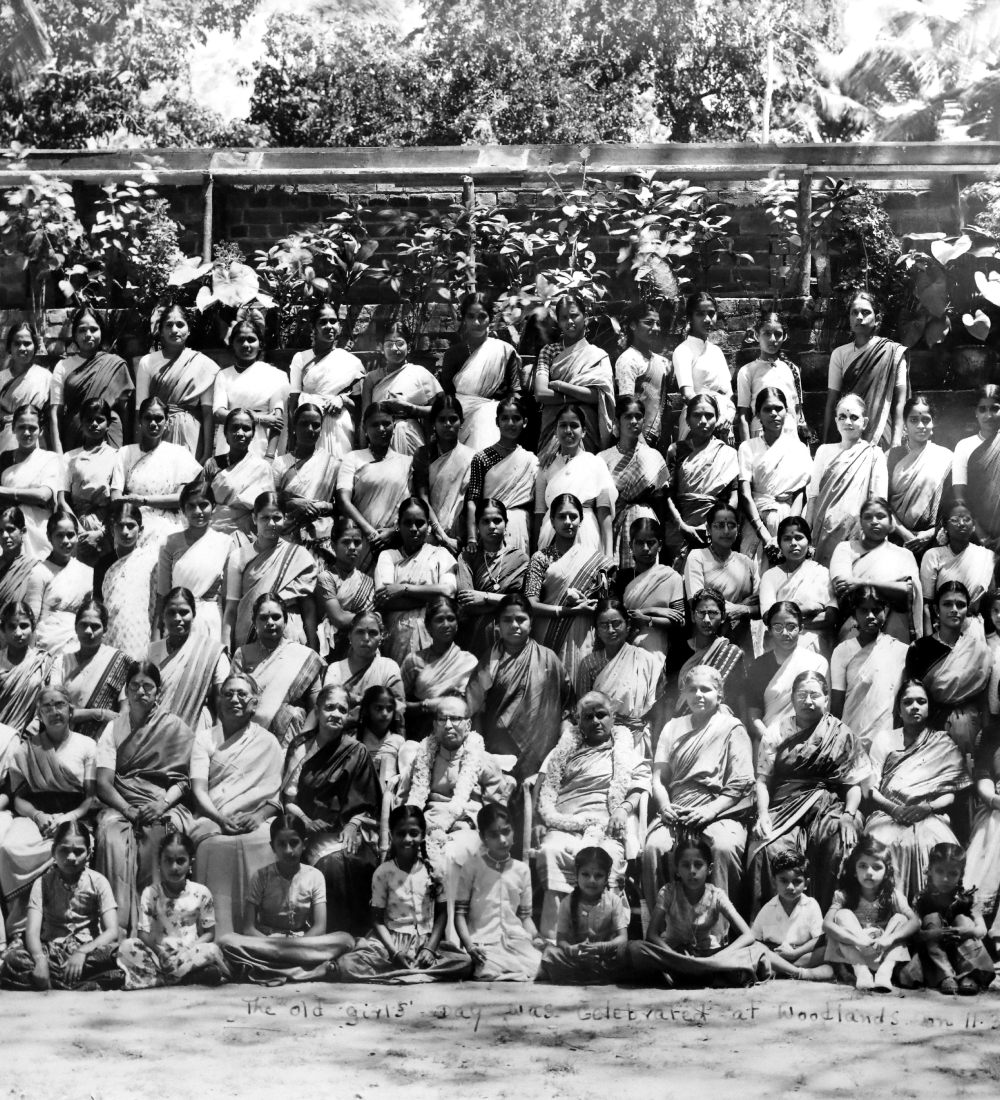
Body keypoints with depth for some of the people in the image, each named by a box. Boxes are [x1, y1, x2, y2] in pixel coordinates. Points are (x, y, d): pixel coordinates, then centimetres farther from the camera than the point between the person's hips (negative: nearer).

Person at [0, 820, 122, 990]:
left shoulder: (98, 882, -2)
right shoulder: (42, 883, 1)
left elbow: (112, 931, -10)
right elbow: (32, 930, -11)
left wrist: (82, 952, -29)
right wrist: (40, 958, -33)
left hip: (88, 949, -1)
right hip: (50, 949, 2)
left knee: (112, 954, -35)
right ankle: (85, 987, -29)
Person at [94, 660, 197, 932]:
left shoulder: (176, 728, 11)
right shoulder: (114, 728, 15)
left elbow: (182, 779, 4)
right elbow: (103, 783, 4)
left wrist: (163, 805, -16)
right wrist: (128, 810, -14)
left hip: (164, 805, -1)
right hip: (120, 805, 1)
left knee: (166, 832, -35)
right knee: (111, 834, -33)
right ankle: (121, 927, -38)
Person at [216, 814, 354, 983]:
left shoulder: (314, 876, 0)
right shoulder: (261, 876, -1)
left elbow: (319, 927, -6)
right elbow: (248, 928, -6)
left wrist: (294, 945, -24)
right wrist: (276, 946, -23)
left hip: (304, 943, 1)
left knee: (345, 939, -27)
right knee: (226, 940, -30)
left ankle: (268, 972, -30)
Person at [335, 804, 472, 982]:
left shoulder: (433, 870, 3)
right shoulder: (382, 873, 0)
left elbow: (441, 914, 4)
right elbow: (377, 919, -1)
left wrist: (430, 948, -12)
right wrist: (394, 952, -16)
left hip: (425, 940, 1)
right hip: (390, 940, -1)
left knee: (465, 962, -28)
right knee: (346, 964, -30)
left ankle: (390, 975, -24)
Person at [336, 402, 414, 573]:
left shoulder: (407, 462, 13)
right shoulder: (354, 458, 8)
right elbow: (343, 500, -3)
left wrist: (393, 531, -9)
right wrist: (370, 532, -13)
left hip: (395, 543, 1)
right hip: (361, 543, -1)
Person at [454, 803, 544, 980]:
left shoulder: (522, 870, 14)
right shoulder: (472, 868, 4)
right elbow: (460, 912, 1)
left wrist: (535, 936, -3)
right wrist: (469, 945, -14)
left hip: (517, 940, 4)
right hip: (485, 943, -4)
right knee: (495, 976, -35)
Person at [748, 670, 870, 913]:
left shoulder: (842, 735, 12)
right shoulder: (777, 735, 14)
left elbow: (854, 783, 8)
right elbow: (763, 779, 9)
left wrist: (849, 815, -11)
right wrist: (762, 815, -8)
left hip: (827, 808, 0)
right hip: (784, 809, 0)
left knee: (837, 844, -33)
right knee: (768, 850, -30)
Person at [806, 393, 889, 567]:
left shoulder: (873, 454, 4)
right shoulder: (824, 451, 12)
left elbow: (878, 501, -1)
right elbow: (813, 495, 9)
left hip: (856, 533, -2)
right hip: (823, 531, 2)